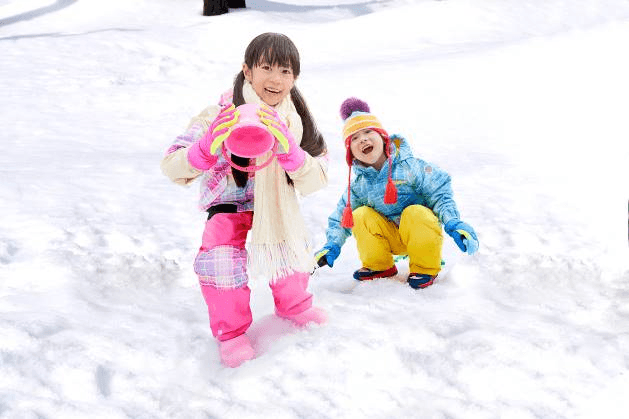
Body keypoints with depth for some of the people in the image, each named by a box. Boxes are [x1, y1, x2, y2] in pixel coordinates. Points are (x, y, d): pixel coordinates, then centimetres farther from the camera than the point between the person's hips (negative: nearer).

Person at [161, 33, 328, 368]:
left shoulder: (295, 120, -12)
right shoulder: (223, 115, -25)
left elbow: (316, 181, -16)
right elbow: (171, 167, -29)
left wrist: (290, 152, -35)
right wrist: (208, 147, -49)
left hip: (277, 202, 4)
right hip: (230, 201, -4)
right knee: (221, 259, -25)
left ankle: (293, 304, 33)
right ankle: (230, 330, 0)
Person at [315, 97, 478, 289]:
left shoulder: (409, 167, -14)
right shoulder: (358, 185, -2)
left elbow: (440, 193, -13)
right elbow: (340, 218, 8)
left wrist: (454, 223, -26)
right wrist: (333, 245, -8)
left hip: (420, 230, -3)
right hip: (390, 237, 4)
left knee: (416, 213, -34)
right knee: (360, 216, -19)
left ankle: (425, 268, -10)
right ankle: (379, 266, 4)